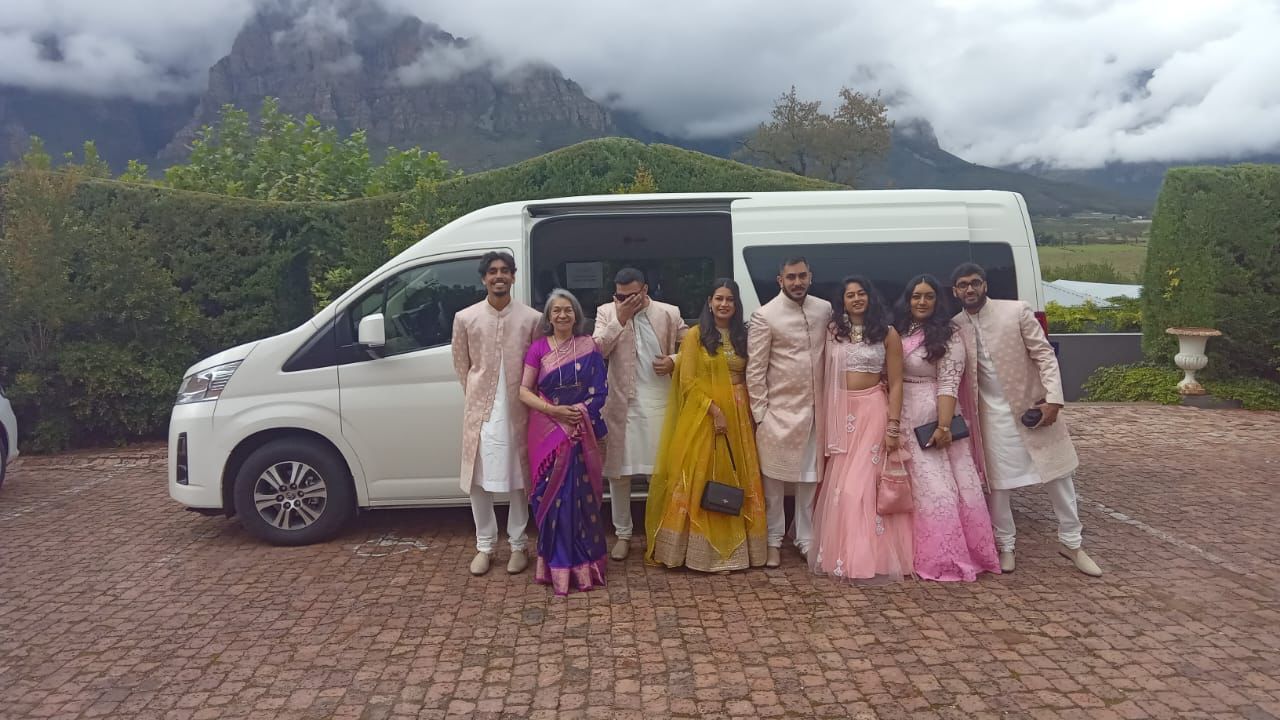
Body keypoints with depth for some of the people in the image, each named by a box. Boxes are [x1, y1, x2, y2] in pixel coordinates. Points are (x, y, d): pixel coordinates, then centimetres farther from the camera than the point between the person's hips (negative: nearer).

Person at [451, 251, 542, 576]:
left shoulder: (531, 319, -5)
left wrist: (528, 399, 2)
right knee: (479, 481, 7)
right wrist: (475, 397, 7)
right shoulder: (465, 318, -2)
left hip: (517, 412, -1)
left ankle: (518, 545, 23)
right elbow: (461, 365, 9)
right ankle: (484, 546, 22)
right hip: (480, 412, 1)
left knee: (519, 480, 8)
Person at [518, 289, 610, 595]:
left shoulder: (588, 346, 3)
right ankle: (557, 564, 12)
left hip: (581, 430, 0)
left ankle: (582, 562, 14)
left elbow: (600, 390, 2)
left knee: (580, 494, 1)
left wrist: (580, 411, -14)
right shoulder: (538, 348, 1)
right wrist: (556, 410, -13)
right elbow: (524, 391, 0)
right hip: (548, 431, 0)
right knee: (553, 495, 0)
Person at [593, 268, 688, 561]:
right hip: (621, 401, 0)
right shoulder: (606, 312, 3)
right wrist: (620, 318, -15)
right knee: (618, 470, 6)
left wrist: (675, 360, -8)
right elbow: (597, 351, -10)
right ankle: (623, 533, 21)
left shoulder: (669, 313, 3)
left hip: (659, 400, 0)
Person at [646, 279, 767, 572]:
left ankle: (733, 545, 16)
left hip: (738, 418, 4)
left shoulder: (742, 336, 12)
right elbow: (688, 381, -7)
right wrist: (714, 410, -15)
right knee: (698, 480, -3)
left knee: (737, 480, 6)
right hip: (702, 416, -4)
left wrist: (747, 413, -1)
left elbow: (748, 378, 12)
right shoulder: (695, 335, -1)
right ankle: (699, 548, 5)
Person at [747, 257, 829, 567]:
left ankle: (806, 539, 24)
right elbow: (755, 369, -7)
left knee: (810, 478, 11)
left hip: (815, 407, 4)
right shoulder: (765, 316, -8)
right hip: (779, 409, -4)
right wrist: (759, 414, -9)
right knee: (774, 478, 5)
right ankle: (774, 541, 18)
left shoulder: (825, 309, 5)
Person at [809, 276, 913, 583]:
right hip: (839, 414, 3)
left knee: (863, 481, -5)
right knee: (839, 483, 5)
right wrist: (826, 421, -1)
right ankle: (842, 553, 16)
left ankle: (870, 557, 4)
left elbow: (896, 384, -2)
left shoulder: (887, 334, 0)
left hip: (872, 411, -3)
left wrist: (893, 425, -8)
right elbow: (825, 378, 5)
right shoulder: (832, 331, 8)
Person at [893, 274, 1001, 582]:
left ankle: (948, 556, 8)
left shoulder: (948, 335, -6)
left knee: (937, 485, -3)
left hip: (933, 418, -5)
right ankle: (937, 555, 17)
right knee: (922, 485, 8)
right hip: (905, 418, 5)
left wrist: (944, 426, -21)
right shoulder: (898, 332, 10)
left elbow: (948, 384, -14)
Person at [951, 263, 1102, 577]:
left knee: (1058, 475, 8)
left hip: (1032, 404, -1)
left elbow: (1044, 354, -8)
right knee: (997, 484, 6)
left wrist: (1053, 400, -15)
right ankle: (1005, 546, 24)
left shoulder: (1017, 311, -8)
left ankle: (1071, 542, 25)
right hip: (993, 413, 1)